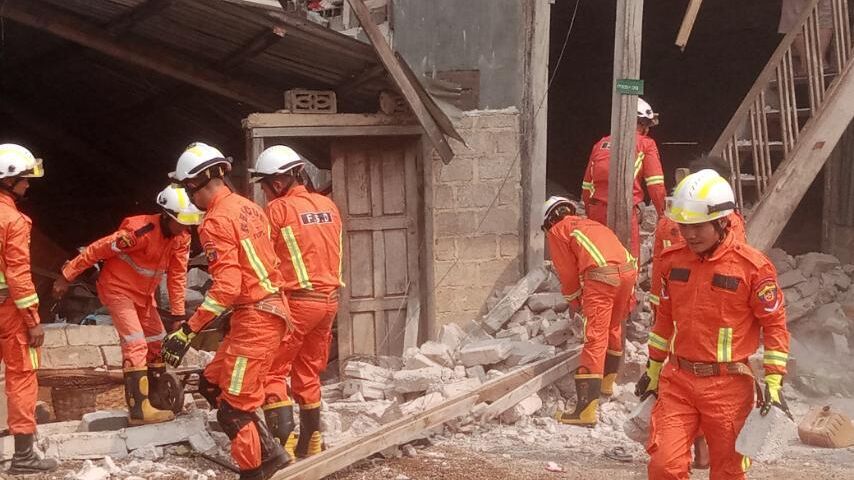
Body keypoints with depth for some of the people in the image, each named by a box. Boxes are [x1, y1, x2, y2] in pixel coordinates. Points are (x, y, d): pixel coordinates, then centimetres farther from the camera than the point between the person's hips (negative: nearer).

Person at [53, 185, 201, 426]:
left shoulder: (182, 237, -10)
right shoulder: (140, 231, -31)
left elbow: (177, 276, -4)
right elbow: (97, 250, -24)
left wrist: (178, 314, -6)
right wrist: (66, 277, -19)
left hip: (144, 293, 7)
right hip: (118, 289, -7)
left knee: (158, 343, 9)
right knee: (136, 345, -16)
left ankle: (152, 398, 23)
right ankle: (139, 409, -16)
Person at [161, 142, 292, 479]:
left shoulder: (216, 221, -15)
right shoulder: (248, 207, 11)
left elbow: (226, 287, -22)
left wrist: (187, 331, -21)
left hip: (254, 318, -10)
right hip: (269, 308, 10)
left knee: (235, 407, -4)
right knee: (212, 384, 16)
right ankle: (268, 452, 14)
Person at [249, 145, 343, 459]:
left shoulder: (278, 209, -10)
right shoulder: (328, 206, 9)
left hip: (297, 301, -7)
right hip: (329, 300, 7)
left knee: (273, 371, -1)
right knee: (308, 374, 17)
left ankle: (283, 441, -12)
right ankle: (311, 442, 22)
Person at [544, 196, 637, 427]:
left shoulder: (557, 231, 16)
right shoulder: (591, 224, 35)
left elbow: (567, 272, 11)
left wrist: (575, 300, 27)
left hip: (601, 276, -6)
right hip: (628, 270, 7)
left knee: (595, 339, -9)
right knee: (613, 328, 27)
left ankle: (586, 409, -14)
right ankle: (607, 381, 44)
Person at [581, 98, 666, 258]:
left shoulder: (601, 144, 18)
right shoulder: (646, 144, 5)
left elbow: (587, 184, 18)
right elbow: (655, 184, -2)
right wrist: (662, 214, 6)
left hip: (596, 210, 5)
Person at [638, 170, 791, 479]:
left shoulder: (752, 267, -11)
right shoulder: (673, 260, 4)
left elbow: (774, 324, -5)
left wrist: (773, 382, -8)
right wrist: (654, 368, 21)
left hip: (727, 386, -3)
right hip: (677, 380, 4)